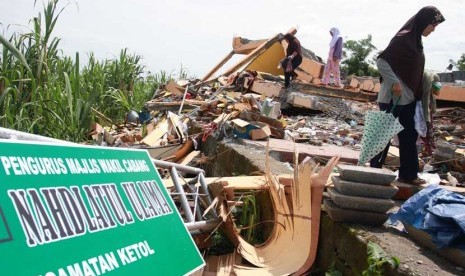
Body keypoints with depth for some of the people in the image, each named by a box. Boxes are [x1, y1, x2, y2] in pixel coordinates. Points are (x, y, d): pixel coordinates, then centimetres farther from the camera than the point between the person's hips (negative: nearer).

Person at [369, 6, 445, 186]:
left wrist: (417, 94, 16)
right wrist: (394, 82, -24)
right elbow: (381, 61, -19)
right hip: (393, 97, -9)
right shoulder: (403, 38, -14)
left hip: (408, 98, 9)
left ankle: (408, 174, 20)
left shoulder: (416, 41, 13)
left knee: (409, 136, 11)